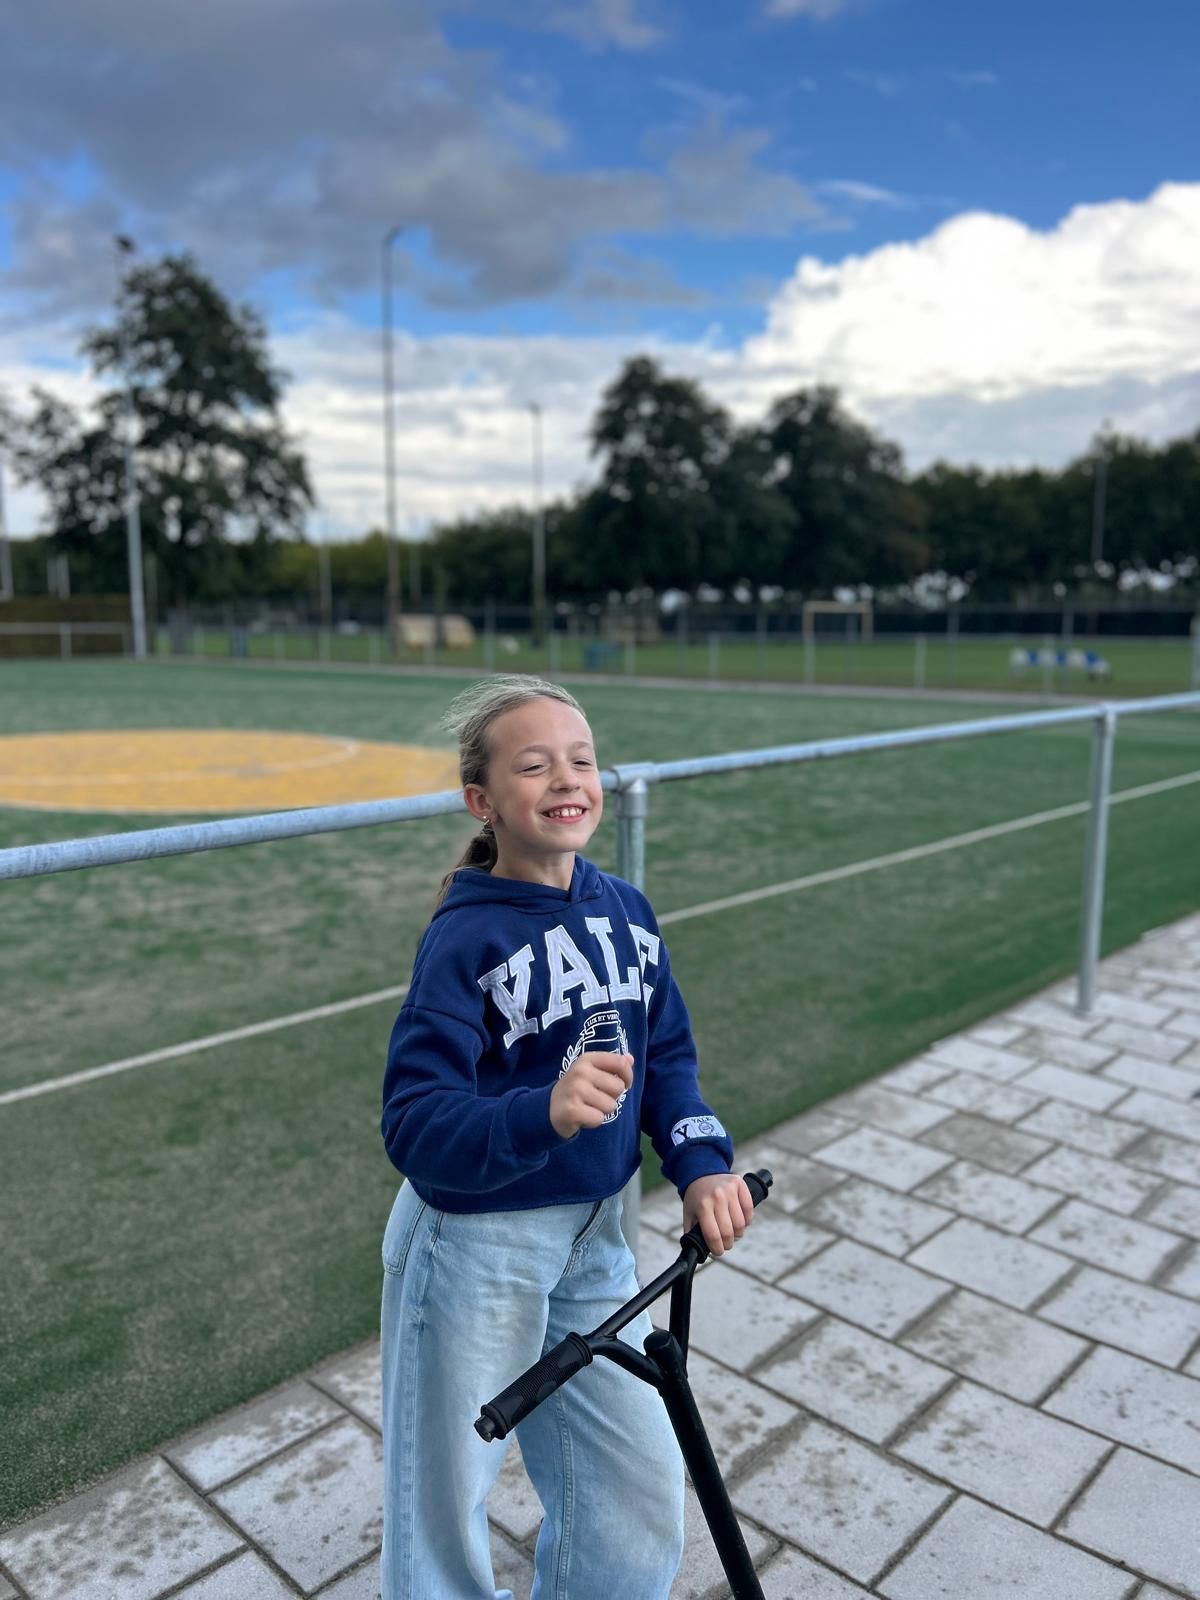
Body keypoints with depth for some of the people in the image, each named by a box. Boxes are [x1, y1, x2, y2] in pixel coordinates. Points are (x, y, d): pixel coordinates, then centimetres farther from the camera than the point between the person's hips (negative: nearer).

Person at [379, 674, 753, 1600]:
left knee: (642, 1490, 17)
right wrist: (543, 1114, -41)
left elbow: (667, 1054, 6)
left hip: (593, 1239, 6)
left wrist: (699, 1163, -9)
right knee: (446, 1502, 16)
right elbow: (413, 1128, -26)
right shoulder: (465, 939, -21)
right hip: (474, 1246, -5)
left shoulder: (626, 911, -3)